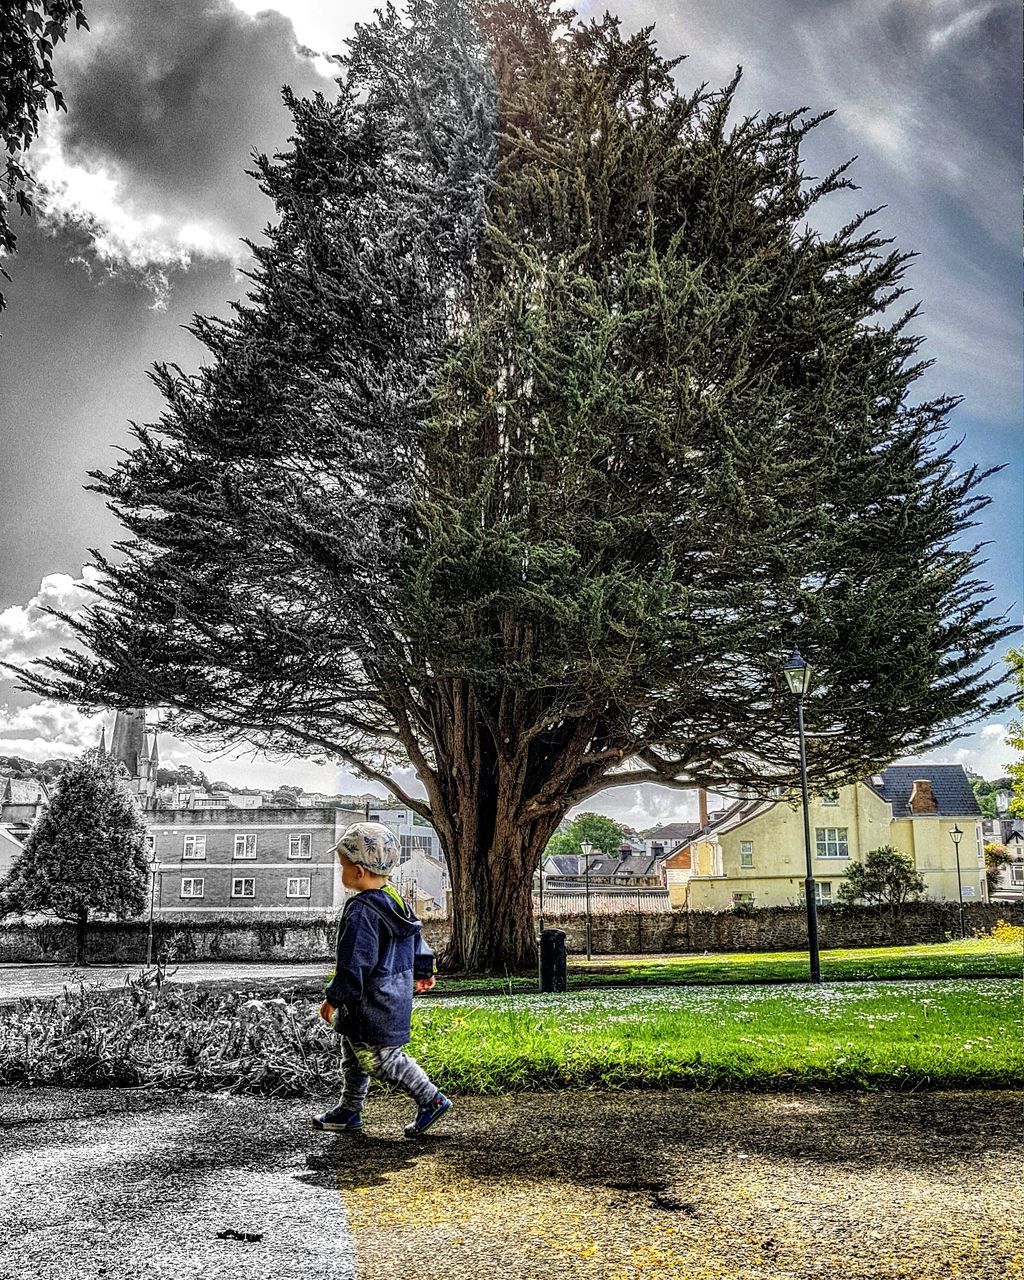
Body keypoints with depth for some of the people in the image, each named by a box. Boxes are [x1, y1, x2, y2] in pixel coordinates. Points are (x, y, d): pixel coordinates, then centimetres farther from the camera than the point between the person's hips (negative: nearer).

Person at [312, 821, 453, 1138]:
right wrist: (423, 972, 29)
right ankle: (349, 1111, 31)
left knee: (380, 1058, 1)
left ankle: (431, 1100, 6)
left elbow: (353, 962, -24)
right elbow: (416, 938, 16)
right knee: (353, 1055, 21)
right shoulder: (396, 901, 5)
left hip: (371, 1006, -10)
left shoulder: (360, 912, -24)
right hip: (395, 995, 10)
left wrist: (334, 998, -15)